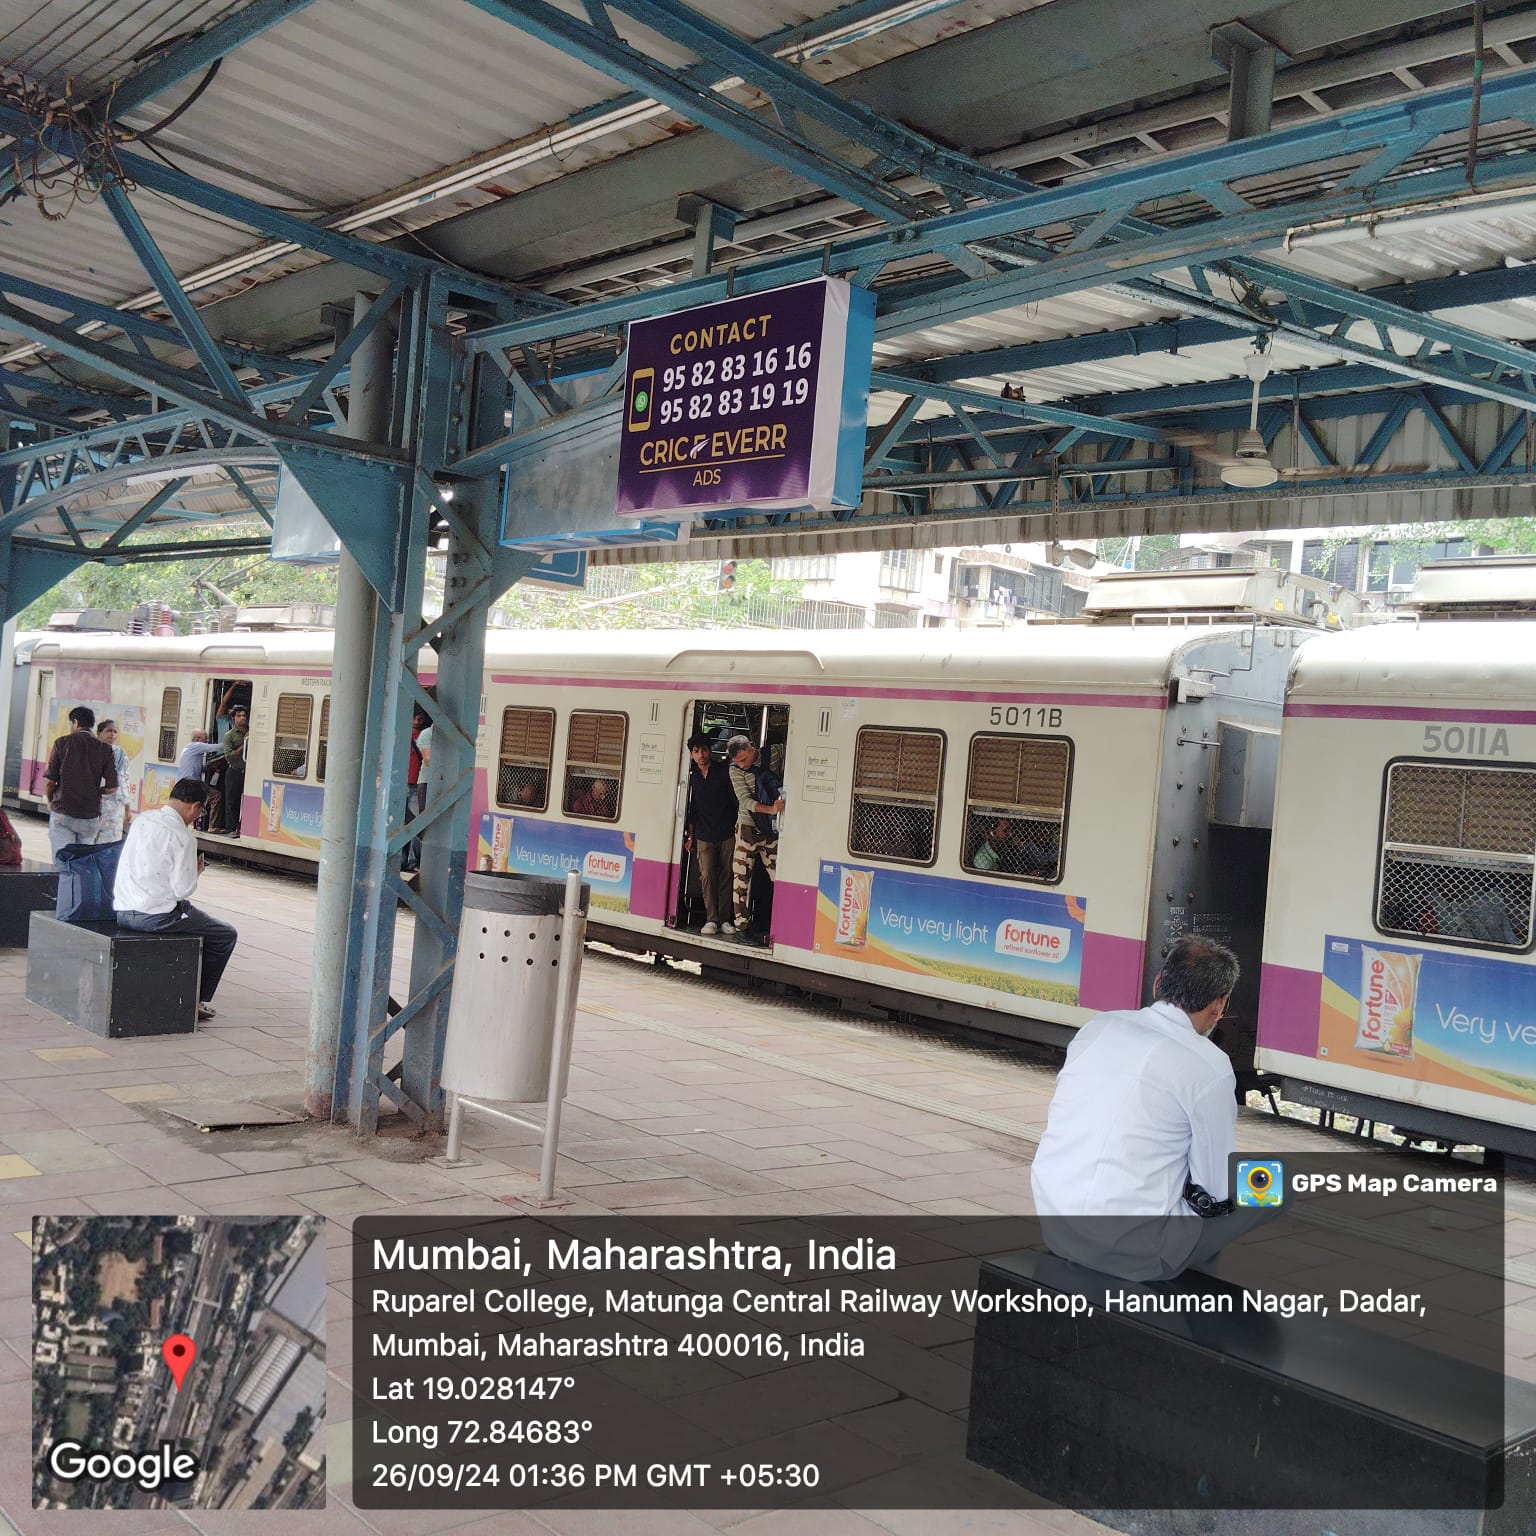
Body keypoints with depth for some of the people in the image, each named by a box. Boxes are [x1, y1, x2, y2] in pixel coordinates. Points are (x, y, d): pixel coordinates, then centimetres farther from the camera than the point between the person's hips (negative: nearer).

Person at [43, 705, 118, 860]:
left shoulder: (62, 743, -2)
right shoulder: (105, 749, 2)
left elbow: (49, 781, -4)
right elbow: (112, 786, -2)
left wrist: (49, 802, 14)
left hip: (62, 813, -2)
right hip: (91, 816, 2)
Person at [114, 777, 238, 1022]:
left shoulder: (141, 819, 6)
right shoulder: (182, 837, -17)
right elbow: (184, 889, -17)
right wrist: (196, 871, 2)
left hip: (122, 911, 9)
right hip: (155, 916, -9)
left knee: (189, 916, 34)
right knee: (226, 936, 6)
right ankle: (197, 1000, 11)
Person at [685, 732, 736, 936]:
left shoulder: (723, 771, -2)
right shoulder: (691, 776, 6)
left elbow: (736, 800, 1)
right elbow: (691, 808, 13)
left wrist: (738, 827, -3)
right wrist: (690, 835, 13)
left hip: (727, 834, -1)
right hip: (704, 836, 2)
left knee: (726, 877, 1)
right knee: (707, 876, -8)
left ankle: (724, 919, 8)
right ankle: (711, 919, -3)